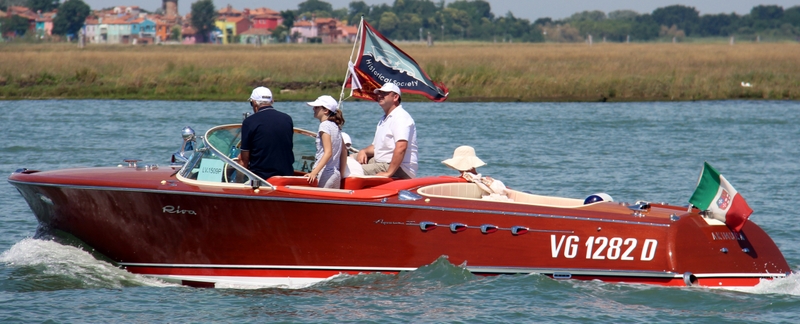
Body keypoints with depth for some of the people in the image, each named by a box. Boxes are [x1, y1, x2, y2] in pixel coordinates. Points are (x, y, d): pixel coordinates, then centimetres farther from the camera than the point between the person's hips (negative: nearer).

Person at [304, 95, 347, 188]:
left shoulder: (325, 125, -10)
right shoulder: (336, 126, 16)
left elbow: (328, 152, -19)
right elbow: (344, 151, 20)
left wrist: (315, 172, -26)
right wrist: (341, 174, 23)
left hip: (325, 174, -9)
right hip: (335, 175, 9)